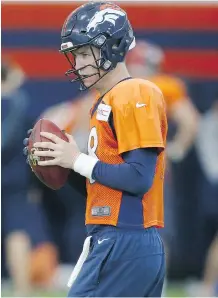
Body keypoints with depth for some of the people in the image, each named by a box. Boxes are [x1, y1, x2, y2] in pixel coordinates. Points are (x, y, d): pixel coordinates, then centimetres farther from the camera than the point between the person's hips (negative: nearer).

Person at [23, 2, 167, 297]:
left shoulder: (136, 94, -9)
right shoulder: (105, 102, 20)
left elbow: (139, 178, -19)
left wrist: (78, 161, -11)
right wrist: (63, 163, 7)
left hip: (124, 246, -10)